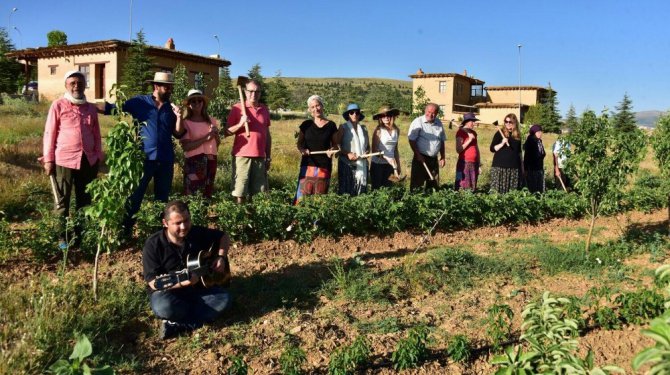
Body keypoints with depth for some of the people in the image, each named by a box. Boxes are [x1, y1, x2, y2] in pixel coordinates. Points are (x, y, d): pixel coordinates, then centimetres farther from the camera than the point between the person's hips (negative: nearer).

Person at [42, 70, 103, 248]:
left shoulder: (91, 108, 10)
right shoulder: (58, 105, -2)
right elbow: (49, 133, -3)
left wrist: (98, 158, 11)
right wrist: (48, 159, -6)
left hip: (88, 161, 4)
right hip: (64, 160, -4)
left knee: (84, 200, 11)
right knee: (63, 201, 5)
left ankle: (80, 235, 23)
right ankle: (63, 238, 15)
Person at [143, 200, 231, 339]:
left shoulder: (198, 233, -5)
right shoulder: (153, 244, -17)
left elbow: (223, 237, 12)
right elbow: (153, 282, -20)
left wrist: (221, 257, -7)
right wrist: (183, 282, -34)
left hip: (198, 288, 4)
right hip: (169, 291, -4)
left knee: (224, 298, -22)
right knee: (163, 308, -38)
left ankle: (177, 325, -20)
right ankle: (203, 314, -12)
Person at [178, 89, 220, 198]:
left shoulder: (211, 120, 10)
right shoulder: (185, 122, -4)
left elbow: (218, 143, 15)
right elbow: (186, 146, -14)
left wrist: (216, 134, -5)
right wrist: (206, 138, -16)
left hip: (210, 160, 5)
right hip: (194, 161, -5)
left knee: (207, 194, 13)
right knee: (192, 193, -8)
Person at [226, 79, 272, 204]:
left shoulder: (264, 110, 12)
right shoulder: (237, 108, 1)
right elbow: (228, 131, 1)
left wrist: (268, 156, 13)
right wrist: (240, 124, -16)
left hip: (260, 156, 4)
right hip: (242, 155, -3)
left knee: (257, 191, 4)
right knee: (240, 191, -2)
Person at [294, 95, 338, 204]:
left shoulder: (331, 125, 5)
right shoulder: (306, 124, 5)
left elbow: (335, 144, 11)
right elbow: (299, 143, 11)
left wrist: (332, 150, -10)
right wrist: (302, 149, -10)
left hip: (324, 166, 0)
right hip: (307, 165, 0)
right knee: (303, 194, -7)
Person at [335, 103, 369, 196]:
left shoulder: (363, 128, 13)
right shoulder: (343, 127, 2)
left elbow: (368, 146, 19)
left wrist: (367, 153, -3)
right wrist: (347, 154, -15)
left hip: (362, 165, 4)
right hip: (347, 164, -4)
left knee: (361, 192, 1)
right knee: (346, 192, -7)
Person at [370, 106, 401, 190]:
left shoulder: (396, 130, 5)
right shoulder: (378, 130, -9)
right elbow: (374, 150, -9)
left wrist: (398, 165, 15)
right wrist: (387, 158, -19)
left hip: (390, 165, 4)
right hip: (377, 164, -4)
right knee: (376, 189, 2)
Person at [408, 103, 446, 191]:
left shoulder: (439, 123, 10)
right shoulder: (418, 122, -8)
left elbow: (442, 141, 17)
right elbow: (411, 140, -10)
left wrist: (442, 157, 14)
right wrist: (418, 155, -14)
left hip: (434, 159, 6)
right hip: (421, 158, -6)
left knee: (434, 185, 9)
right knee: (417, 185, -5)